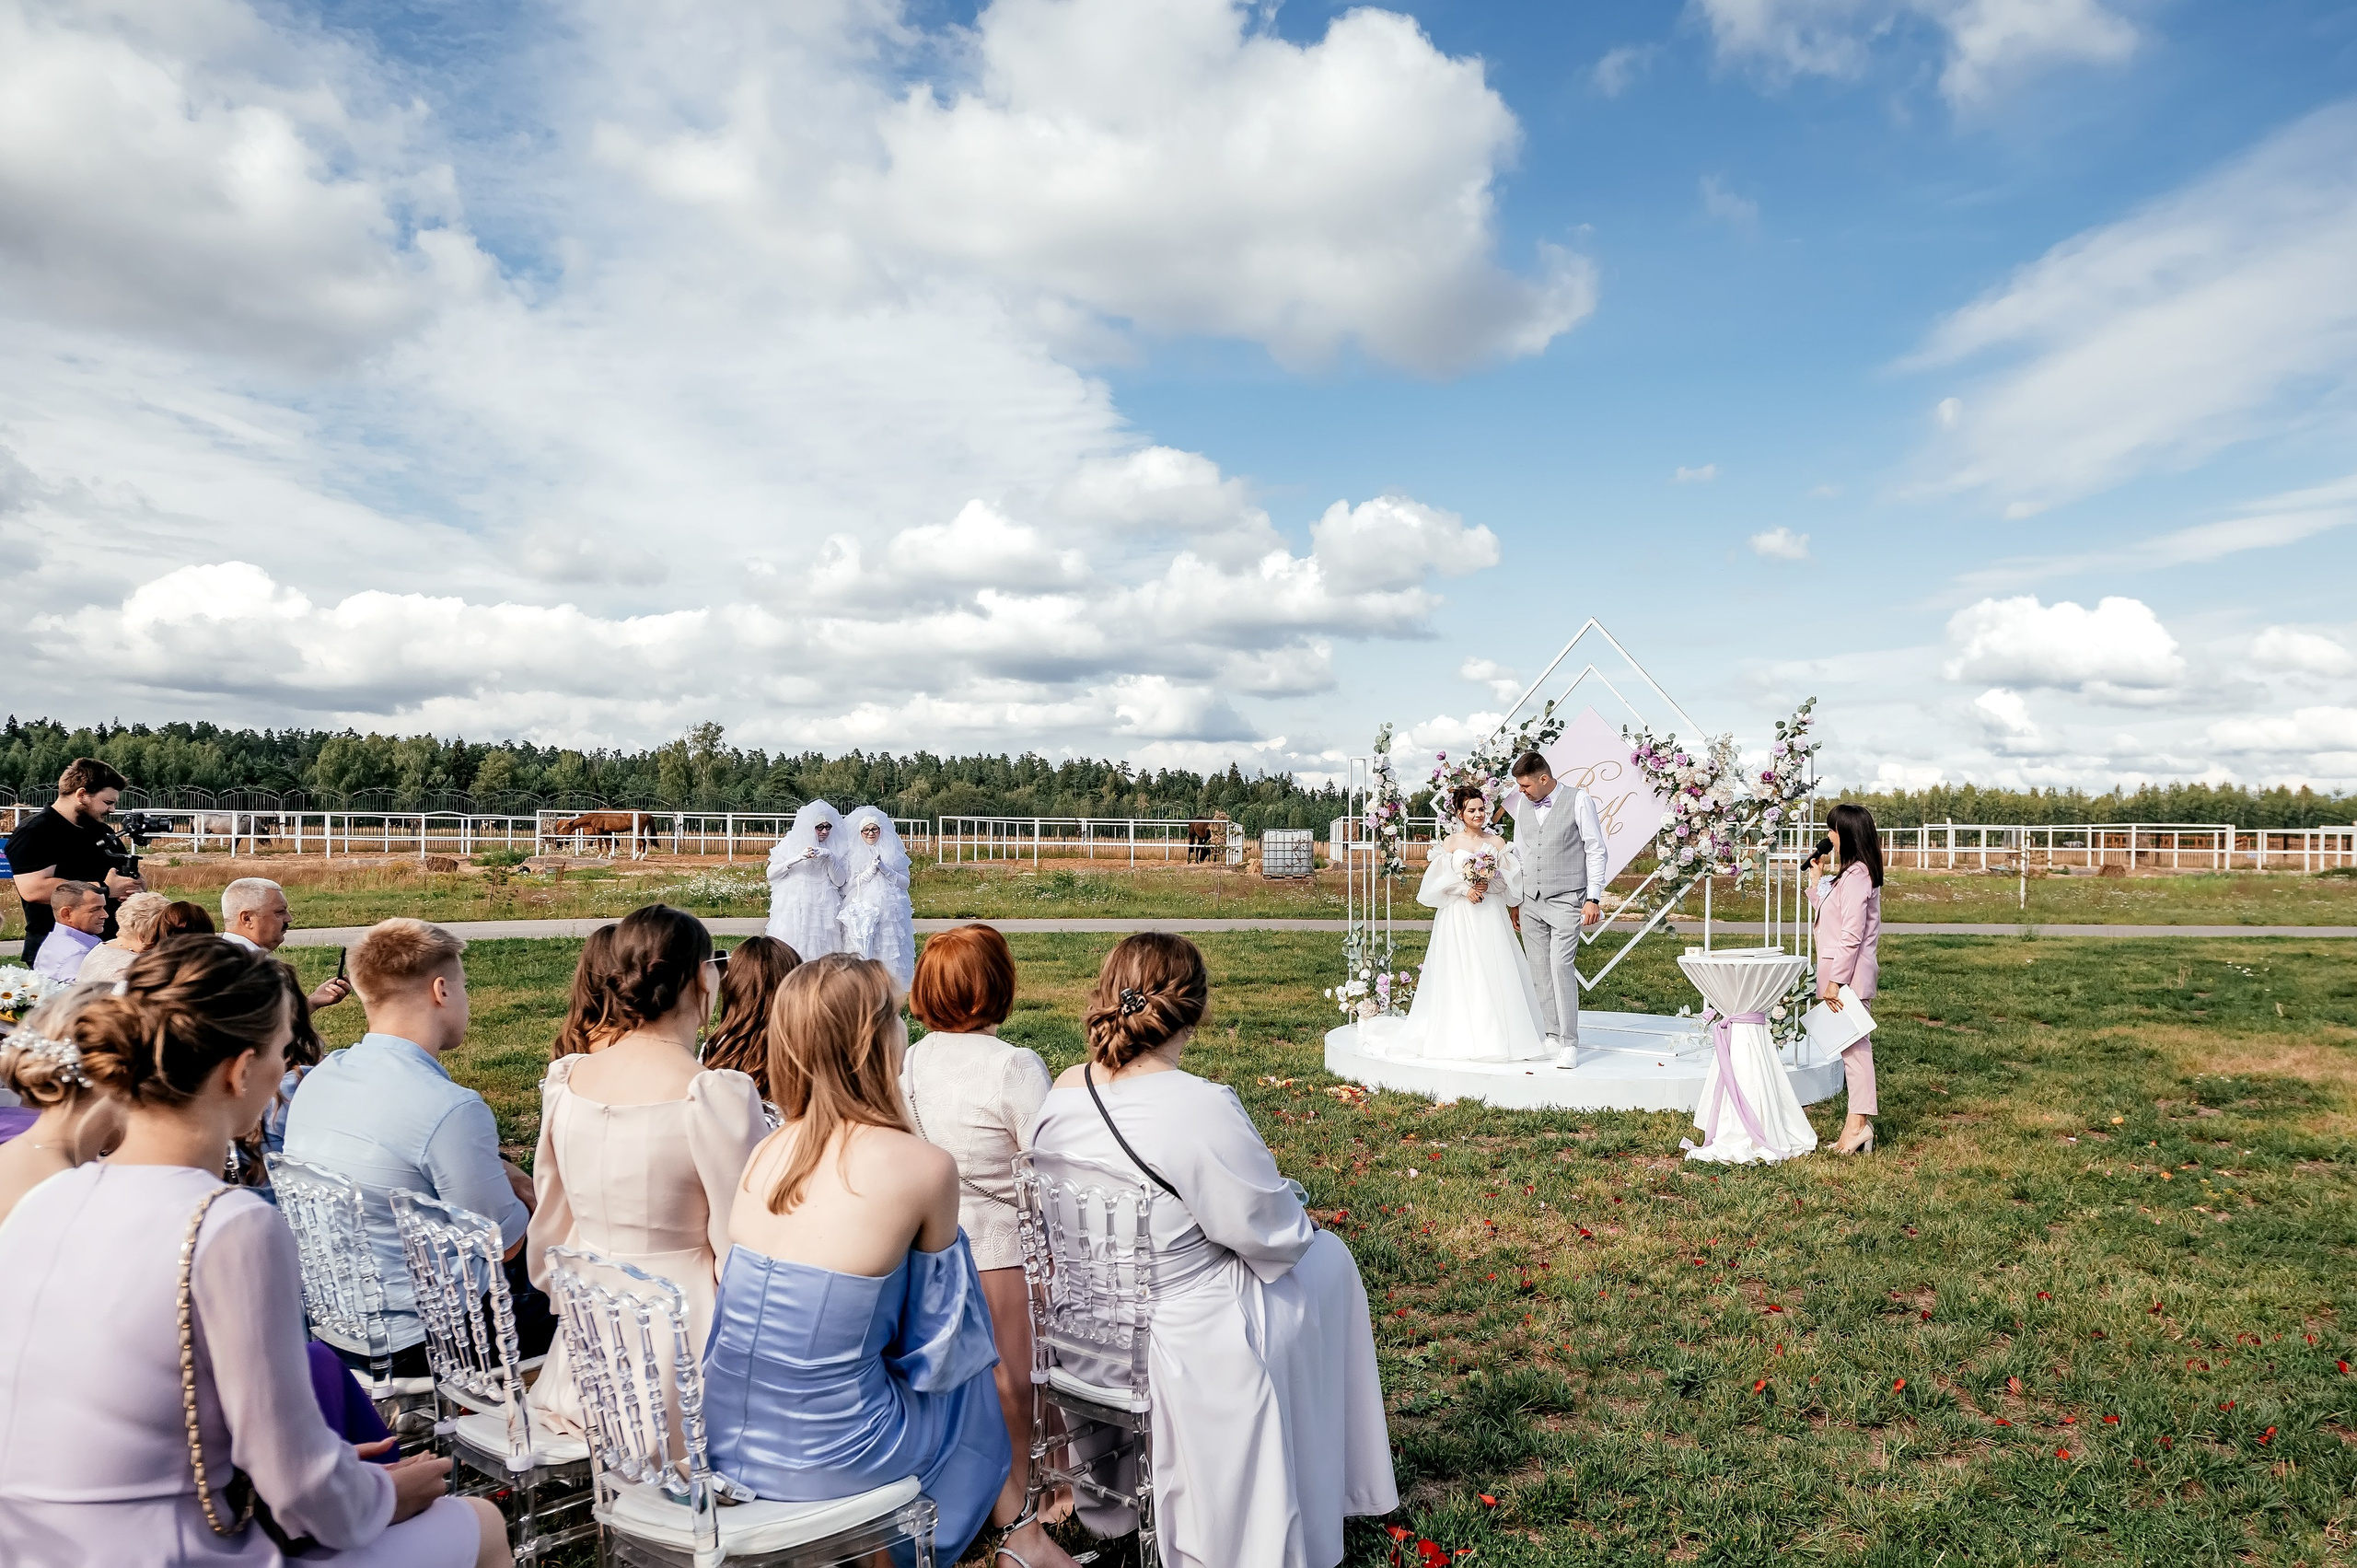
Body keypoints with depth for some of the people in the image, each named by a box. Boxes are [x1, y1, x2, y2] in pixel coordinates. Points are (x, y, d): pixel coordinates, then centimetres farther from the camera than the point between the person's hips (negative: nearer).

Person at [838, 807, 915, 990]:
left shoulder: (893, 851, 12)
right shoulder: (852, 853, 9)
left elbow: (905, 882, 7)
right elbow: (848, 884, 0)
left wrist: (885, 870, -8)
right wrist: (870, 870, -9)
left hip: (890, 911, 1)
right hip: (862, 911, -1)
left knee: (890, 950, -4)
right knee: (863, 950, -9)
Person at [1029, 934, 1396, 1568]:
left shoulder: (1061, 1094, -8)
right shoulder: (1201, 1109, -28)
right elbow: (1279, 1238, -18)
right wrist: (1289, 1209, 5)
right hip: (1179, 1348, -6)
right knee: (1326, 1261, 19)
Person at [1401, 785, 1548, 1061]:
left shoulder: (1497, 842, 7)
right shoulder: (1450, 843, 3)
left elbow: (1511, 880, 2)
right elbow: (1436, 882, -2)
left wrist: (1488, 884, -14)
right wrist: (1464, 888, -14)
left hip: (1490, 917, 1)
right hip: (1459, 919, -1)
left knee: (1494, 974, -2)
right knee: (1460, 974, -1)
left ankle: (1497, 1035, 4)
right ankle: (1464, 1038, 6)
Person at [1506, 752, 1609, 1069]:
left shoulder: (1579, 800, -4)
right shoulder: (1523, 805, 11)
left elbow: (1597, 851, -3)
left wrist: (1593, 898, -8)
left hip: (1566, 900, -5)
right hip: (1531, 901, 5)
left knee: (1561, 966, -14)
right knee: (1539, 972, 5)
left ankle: (1569, 1043, -10)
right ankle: (1553, 1035, 14)